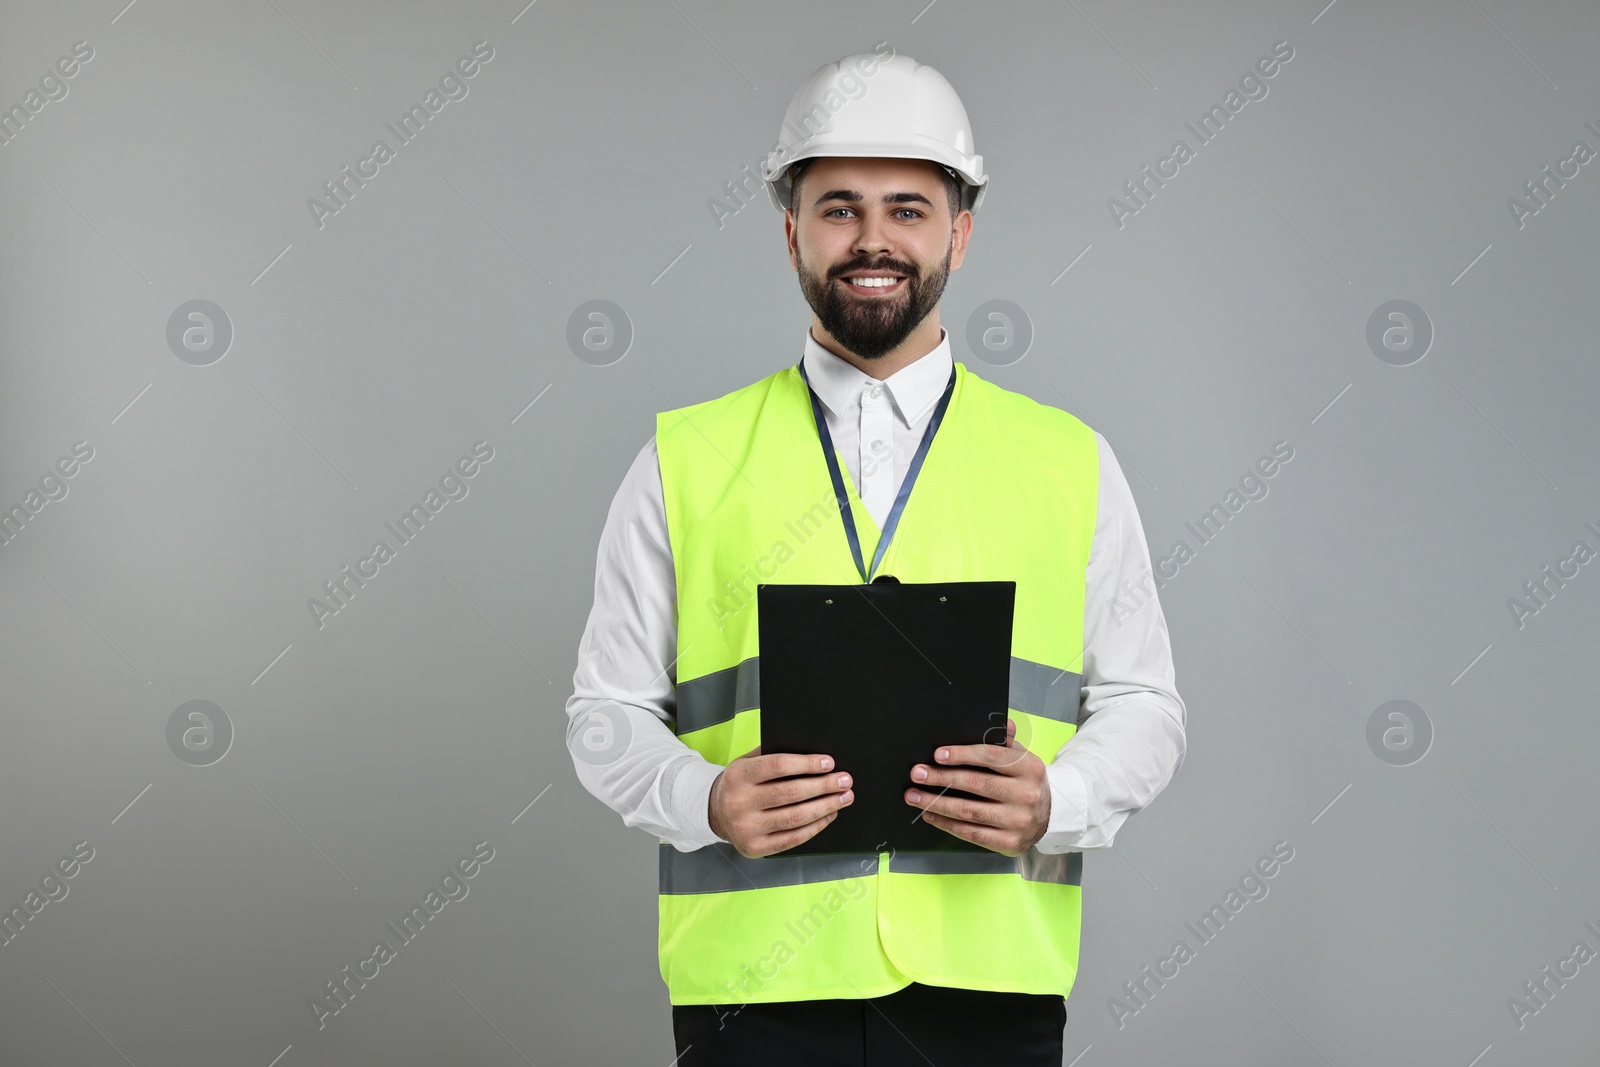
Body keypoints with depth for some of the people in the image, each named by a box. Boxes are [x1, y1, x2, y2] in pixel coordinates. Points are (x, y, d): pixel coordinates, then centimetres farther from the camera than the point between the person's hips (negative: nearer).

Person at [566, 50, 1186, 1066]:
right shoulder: (686, 462, 6)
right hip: (756, 978, 0)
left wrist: (1054, 804, -11)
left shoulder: (1070, 463, 7)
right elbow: (609, 712, 7)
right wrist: (705, 801, -12)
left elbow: (1143, 706, 9)